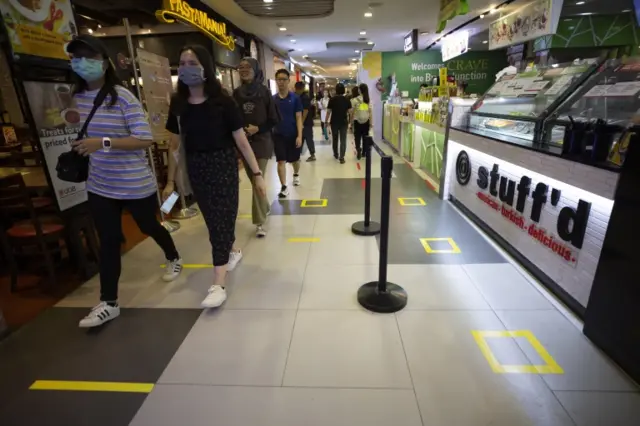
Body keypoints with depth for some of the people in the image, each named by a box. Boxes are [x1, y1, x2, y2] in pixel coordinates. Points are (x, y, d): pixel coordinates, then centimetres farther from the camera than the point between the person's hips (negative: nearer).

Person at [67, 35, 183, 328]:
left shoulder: (123, 98, -15)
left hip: (136, 184, -5)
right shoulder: (76, 97, 6)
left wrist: (103, 143, -28)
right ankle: (108, 303, 18)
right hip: (99, 186, 5)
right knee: (108, 241, 7)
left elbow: (145, 139, -21)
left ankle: (174, 259, 45)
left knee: (149, 227, 15)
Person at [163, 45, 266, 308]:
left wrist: (257, 173, -11)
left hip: (223, 166, -5)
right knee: (213, 218, 15)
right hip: (195, 169, 5)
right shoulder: (178, 104, 2)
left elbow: (241, 141, -9)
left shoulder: (223, 101, -10)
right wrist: (170, 181, 10)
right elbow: (175, 145, 8)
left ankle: (218, 285, 0)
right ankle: (233, 251, 44)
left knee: (221, 219, -4)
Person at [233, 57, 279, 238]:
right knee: (254, 180, 13)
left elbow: (274, 119, -3)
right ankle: (265, 207, 37)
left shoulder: (264, 92, -4)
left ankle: (260, 222, 0)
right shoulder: (237, 93, 4)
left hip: (261, 141, -4)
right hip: (243, 143, 4)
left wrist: (258, 128, -15)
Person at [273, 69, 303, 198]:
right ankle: (284, 187, 2)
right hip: (278, 135, 1)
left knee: (294, 159, 16)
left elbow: (299, 118, -7)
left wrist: (299, 136, -14)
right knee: (281, 161, -4)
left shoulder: (295, 98, -5)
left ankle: (296, 175, 47)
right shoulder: (272, 99, 1)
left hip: (293, 134, 0)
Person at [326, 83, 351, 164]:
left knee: (335, 139, 17)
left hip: (334, 122, 0)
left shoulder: (332, 99, -6)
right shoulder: (346, 99, -3)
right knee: (343, 140, 1)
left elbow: (328, 111, -7)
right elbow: (349, 111, -3)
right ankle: (341, 157, -7)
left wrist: (326, 121, 1)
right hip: (344, 122, 0)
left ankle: (336, 154, 32)